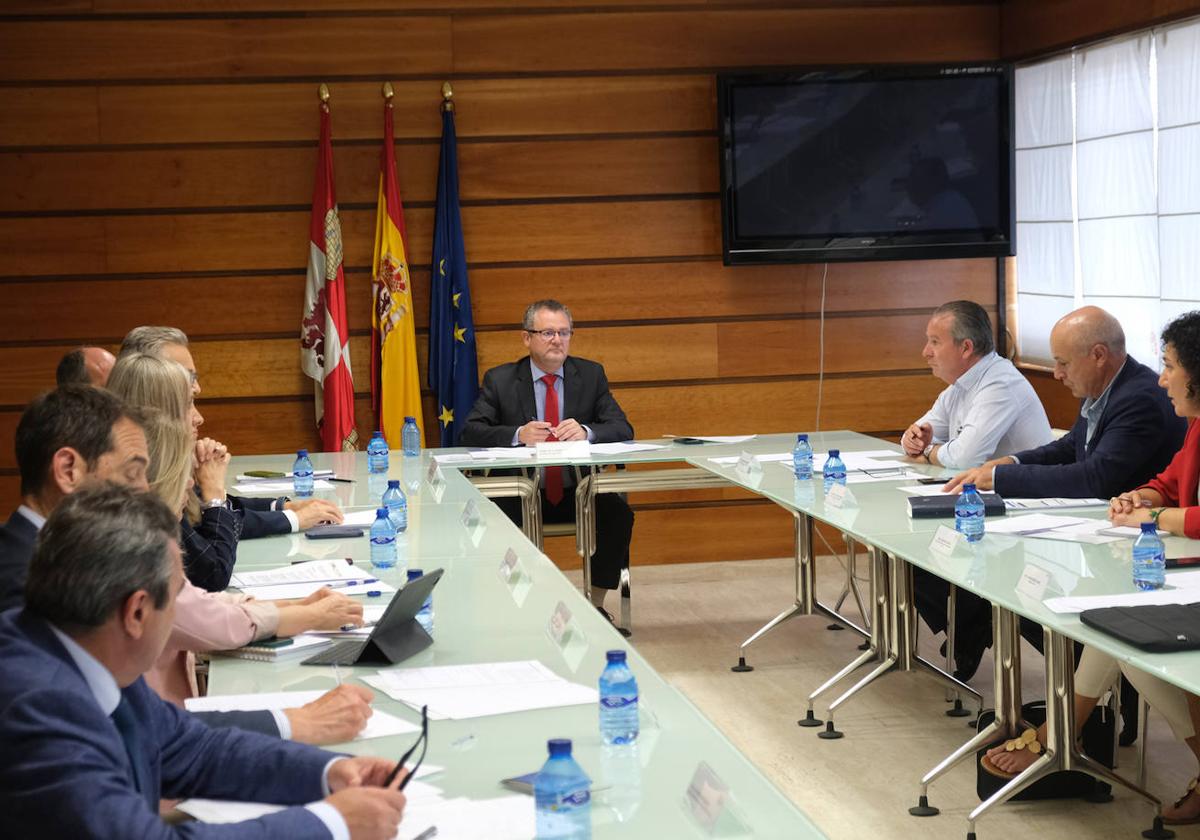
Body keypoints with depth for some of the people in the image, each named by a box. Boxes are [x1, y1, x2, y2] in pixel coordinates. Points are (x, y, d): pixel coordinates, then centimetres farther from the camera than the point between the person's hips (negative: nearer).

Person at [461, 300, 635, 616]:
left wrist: (586, 432, -24)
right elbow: (470, 432, -7)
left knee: (618, 513, -26)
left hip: (578, 493, 2)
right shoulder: (499, 380, 2)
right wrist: (518, 435, -26)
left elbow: (623, 429, -1)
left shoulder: (591, 374, 6)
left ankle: (595, 604, -10)